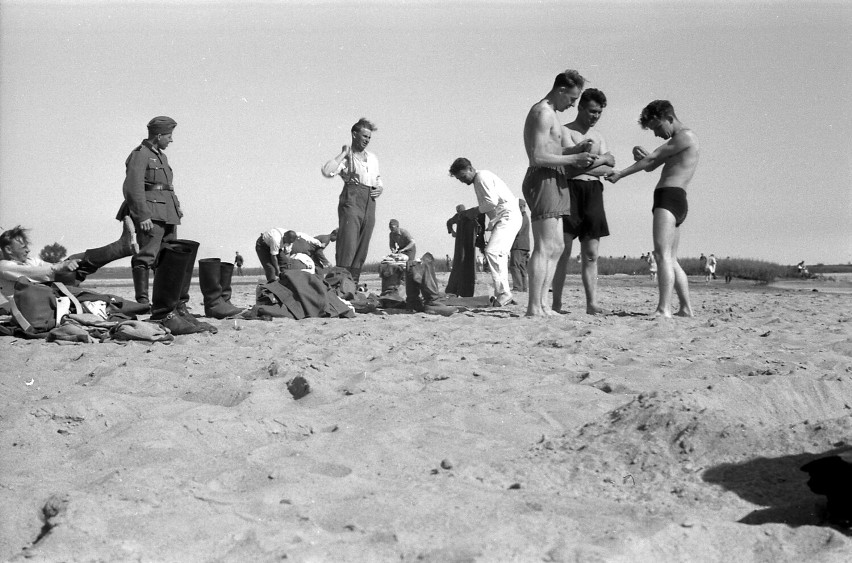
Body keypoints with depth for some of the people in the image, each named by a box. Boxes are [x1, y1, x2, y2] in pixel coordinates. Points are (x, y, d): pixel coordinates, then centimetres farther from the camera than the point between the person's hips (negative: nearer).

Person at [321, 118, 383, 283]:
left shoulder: (373, 158, 23)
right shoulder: (345, 157, 3)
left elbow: (378, 178, 36)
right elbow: (327, 171, -16)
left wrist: (380, 188, 14)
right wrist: (344, 153, -9)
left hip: (370, 202, 7)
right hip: (352, 200, -7)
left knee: (362, 247, 4)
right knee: (348, 244, -17)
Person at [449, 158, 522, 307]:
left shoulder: (482, 177, -8)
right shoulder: (478, 180, 22)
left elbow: (492, 201, -18)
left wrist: (475, 211, -6)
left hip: (508, 216, -11)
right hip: (503, 219, 11)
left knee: (492, 251, -19)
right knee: (499, 255, 10)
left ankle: (503, 293, -20)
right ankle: (502, 294, 14)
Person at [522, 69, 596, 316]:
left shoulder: (547, 113, 21)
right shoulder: (543, 112, -12)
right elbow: (537, 157, -20)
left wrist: (574, 149, 11)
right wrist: (574, 159, -14)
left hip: (552, 183, 11)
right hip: (543, 180, -11)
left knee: (556, 247, 10)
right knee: (544, 248, -11)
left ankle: (540, 304, 10)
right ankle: (534, 308, -10)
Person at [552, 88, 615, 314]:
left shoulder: (599, 137, 23)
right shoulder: (565, 131, 3)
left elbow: (609, 169, 11)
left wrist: (586, 162, -6)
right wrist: (602, 159, 2)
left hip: (594, 192, 6)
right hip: (570, 189, -6)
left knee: (591, 253, 2)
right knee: (564, 249, -10)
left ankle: (592, 303, 1)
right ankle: (556, 303, -9)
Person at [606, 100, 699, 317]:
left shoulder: (686, 136, -5)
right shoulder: (678, 142, 26)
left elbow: (651, 159, -7)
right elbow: (651, 166, 22)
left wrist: (620, 174, -1)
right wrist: (640, 155, -1)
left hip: (670, 196, -11)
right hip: (675, 202, 11)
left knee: (662, 254, -21)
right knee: (671, 260, 13)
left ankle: (664, 310, -31)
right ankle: (686, 309, 17)